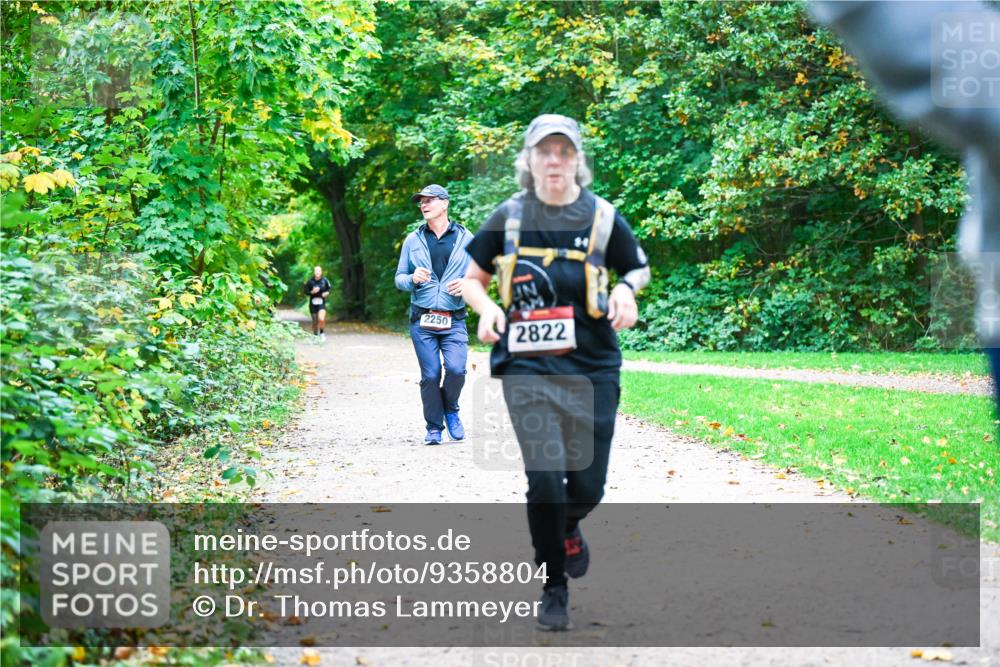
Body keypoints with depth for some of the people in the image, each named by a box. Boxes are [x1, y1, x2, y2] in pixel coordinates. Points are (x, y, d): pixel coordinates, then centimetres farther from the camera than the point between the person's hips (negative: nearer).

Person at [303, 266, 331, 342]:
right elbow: (305, 292, 0)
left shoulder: (324, 280, -3)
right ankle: (315, 336, 29)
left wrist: (327, 293, -9)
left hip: (322, 303, -1)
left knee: (321, 319, -21)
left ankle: (322, 333, 3)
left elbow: (328, 289, 12)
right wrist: (312, 292, -17)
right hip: (313, 303, 1)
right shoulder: (310, 281, -5)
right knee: (315, 321, 8)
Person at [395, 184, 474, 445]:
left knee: (456, 369, -17)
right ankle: (433, 427, 13)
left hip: (454, 320, -1)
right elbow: (399, 278, 12)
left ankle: (450, 410, 13)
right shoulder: (413, 240, 10)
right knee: (430, 375, -2)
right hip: (422, 320, 1)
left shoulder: (465, 238, 7)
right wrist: (413, 279, -10)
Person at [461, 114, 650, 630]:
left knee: (588, 485, 3)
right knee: (544, 478, -10)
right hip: (527, 367, -1)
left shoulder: (602, 217, 1)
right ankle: (553, 589, 10)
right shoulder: (509, 217, 1)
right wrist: (486, 309, -9)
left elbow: (639, 269, 16)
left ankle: (568, 528, 42)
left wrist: (625, 289, -6)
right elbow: (472, 280, 12)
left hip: (591, 368, 1)